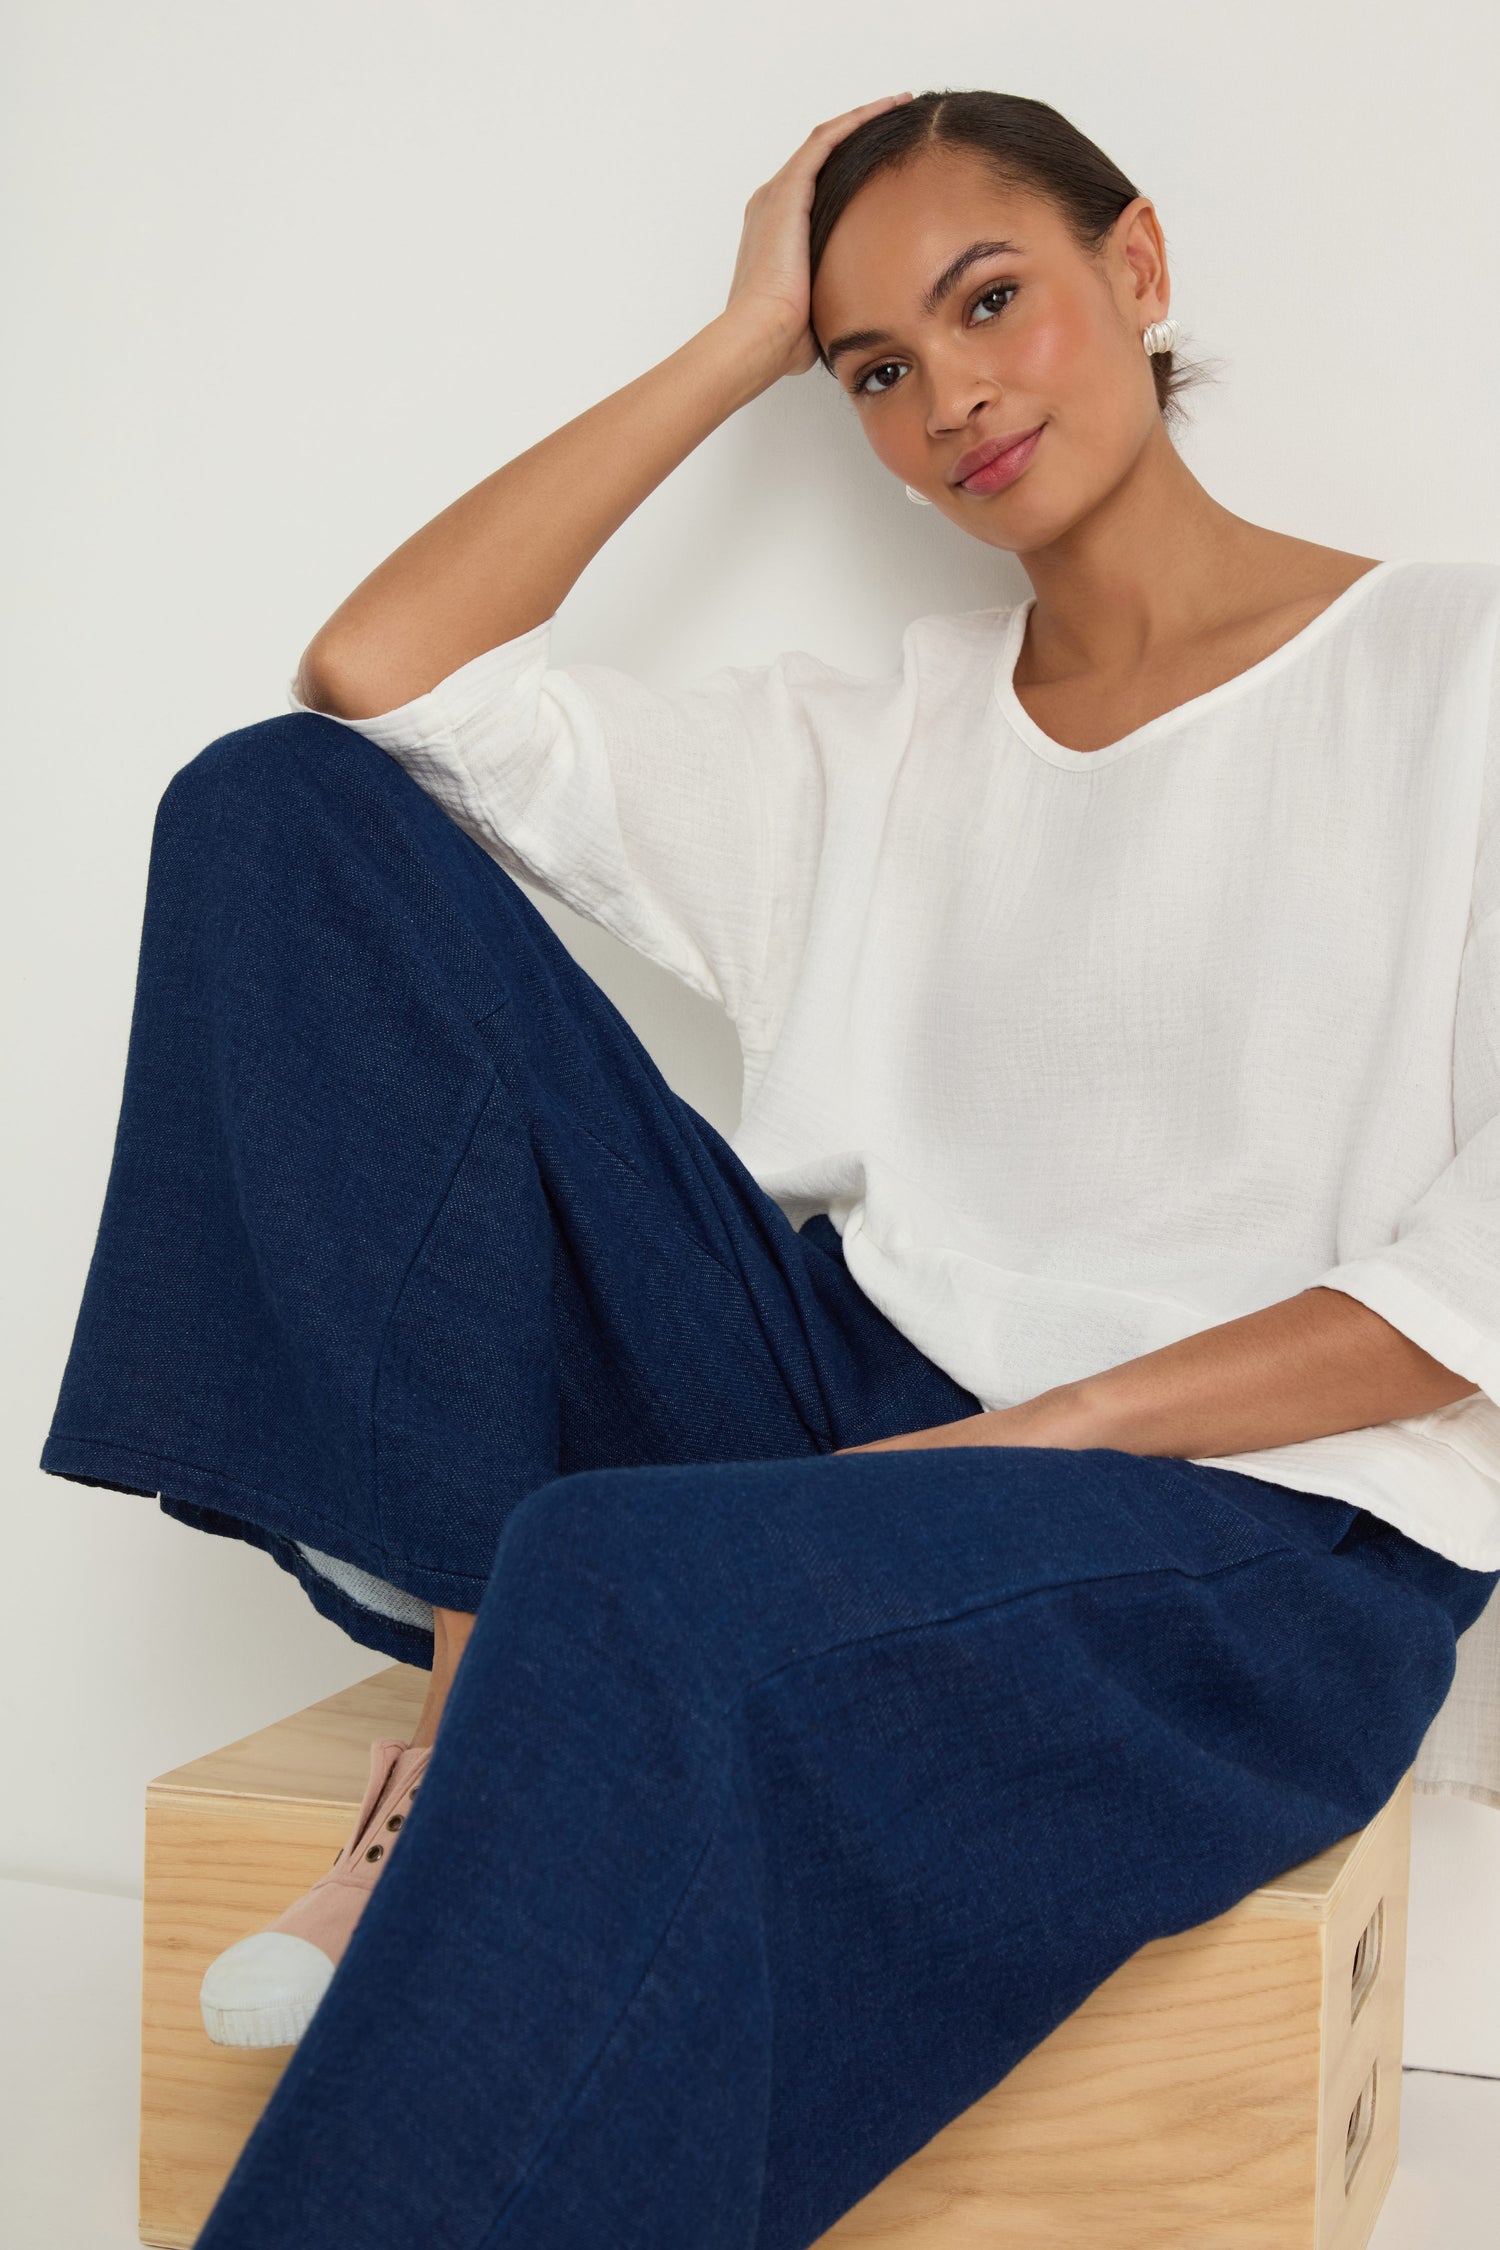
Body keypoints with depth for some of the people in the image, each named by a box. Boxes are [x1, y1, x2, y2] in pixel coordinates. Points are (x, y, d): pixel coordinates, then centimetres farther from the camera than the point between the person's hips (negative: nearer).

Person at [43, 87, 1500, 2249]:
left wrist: (1050, 1428, -15)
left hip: (1265, 1525, -5)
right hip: (855, 1403, 6)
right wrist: (744, 341, 9)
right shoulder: (872, 745, 16)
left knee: (635, 1584, -41)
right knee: (291, 807, -7)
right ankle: (476, 1672, -15)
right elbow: (376, 672, 6)